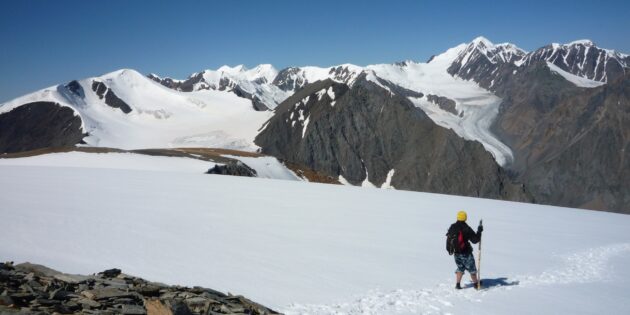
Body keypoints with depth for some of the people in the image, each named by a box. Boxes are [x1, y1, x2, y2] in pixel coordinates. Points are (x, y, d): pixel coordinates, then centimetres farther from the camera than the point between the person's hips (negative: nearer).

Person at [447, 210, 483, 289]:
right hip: (466, 253, -5)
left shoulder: (452, 227, 1)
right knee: (472, 269, 12)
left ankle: (458, 284, 12)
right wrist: (479, 231, -6)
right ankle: (476, 284, 23)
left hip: (456, 253, 5)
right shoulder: (467, 229, -17)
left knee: (460, 268, 19)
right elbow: (475, 240, -15)